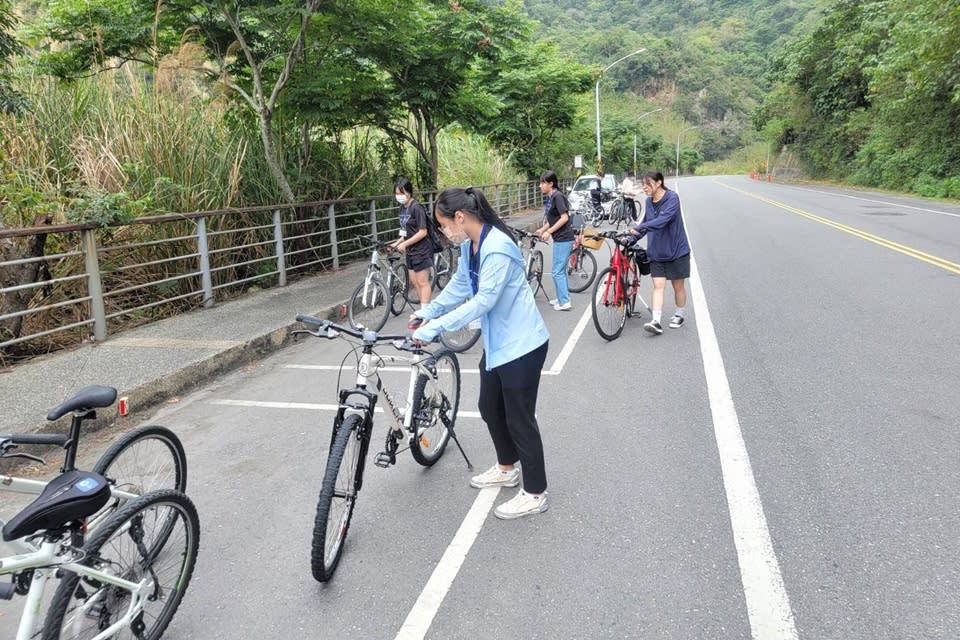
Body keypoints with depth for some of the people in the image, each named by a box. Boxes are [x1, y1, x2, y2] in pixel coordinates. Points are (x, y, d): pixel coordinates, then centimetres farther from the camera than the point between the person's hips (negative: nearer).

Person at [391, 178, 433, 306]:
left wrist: (404, 244, -18)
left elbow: (422, 232, -20)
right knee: (414, 282, 12)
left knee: (422, 283, -2)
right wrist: (397, 243, 6)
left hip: (421, 250, -8)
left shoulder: (416, 207, -17)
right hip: (411, 250, 8)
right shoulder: (403, 208, 7)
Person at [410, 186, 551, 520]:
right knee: (490, 409, 21)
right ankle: (507, 468, 43)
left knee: (519, 418, 1)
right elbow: (459, 285, 13)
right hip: (496, 343, 9)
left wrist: (433, 328, -30)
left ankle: (535, 494, 17)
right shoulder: (469, 244, 1)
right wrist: (427, 312, 6)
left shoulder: (497, 248, -26)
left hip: (521, 345, -9)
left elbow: (483, 301, -30)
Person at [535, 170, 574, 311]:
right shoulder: (549, 198, 11)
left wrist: (549, 231, -18)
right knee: (561, 270, 17)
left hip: (563, 238, -10)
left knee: (557, 271, -6)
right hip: (560, 238, 10)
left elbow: (564, 218, -21)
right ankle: (562, 297, 27)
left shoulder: (557, 196, -16)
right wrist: (542, 229, 7)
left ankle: (564, 302, -2)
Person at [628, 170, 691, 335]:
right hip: (657, 252, 5)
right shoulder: (649, 202, 4)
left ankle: (679, 315, 28)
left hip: (676, 250, -5)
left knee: (678, 285, 9)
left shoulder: (672, 198, -16)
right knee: (658, 285, -5)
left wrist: (639, 228, -38)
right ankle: (656, 321, -11)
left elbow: (663, 219, -31)